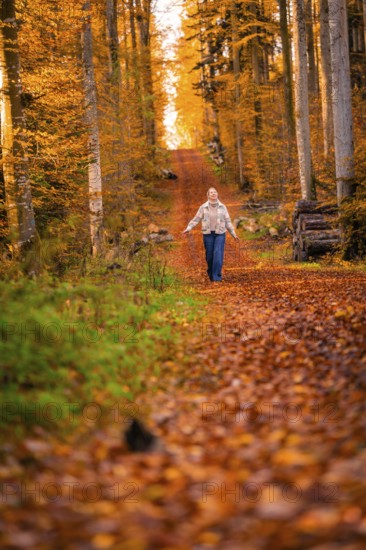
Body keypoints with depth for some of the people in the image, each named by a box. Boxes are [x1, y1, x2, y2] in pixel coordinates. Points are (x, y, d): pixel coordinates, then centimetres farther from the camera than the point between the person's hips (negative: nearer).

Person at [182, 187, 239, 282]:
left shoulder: (222, 207, 0)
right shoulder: (203, 207, -2)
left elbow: (227, 221, 7)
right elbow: (196, 219, 0)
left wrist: (233, 234, 8)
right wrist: (188, 229, -13)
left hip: (220, 234, 0)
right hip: (208, 234, 0)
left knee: (218, 254, -14)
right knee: (209, 255, 4)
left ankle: (217, 276, -13)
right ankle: (210, 273, 28)